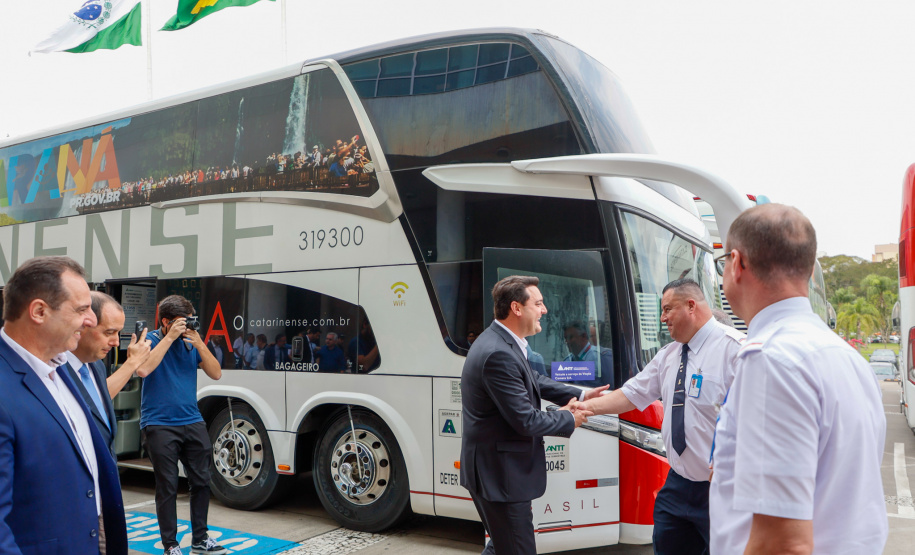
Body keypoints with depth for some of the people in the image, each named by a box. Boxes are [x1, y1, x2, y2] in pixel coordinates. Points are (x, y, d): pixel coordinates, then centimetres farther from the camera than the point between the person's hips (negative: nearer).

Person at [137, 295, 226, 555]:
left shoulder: (191, 342, 7)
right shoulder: (151, 340, -4)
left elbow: (215, 373, 1)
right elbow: (143, 370, -23)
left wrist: (199, 343, -10)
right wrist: (170, 337, -21)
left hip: (192, 422, 5)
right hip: (159, 424, -4)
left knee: (201, 481, 9)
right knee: (168, 487, 2)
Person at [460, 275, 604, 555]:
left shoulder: (502, 342, 5)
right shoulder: (499, 354, -27)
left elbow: (534, 380, 18)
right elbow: (526, 421, -24)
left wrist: (579, 394, 9)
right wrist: (570, 420, -7)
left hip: (496, 468, 10)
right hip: (499, 473, -10)